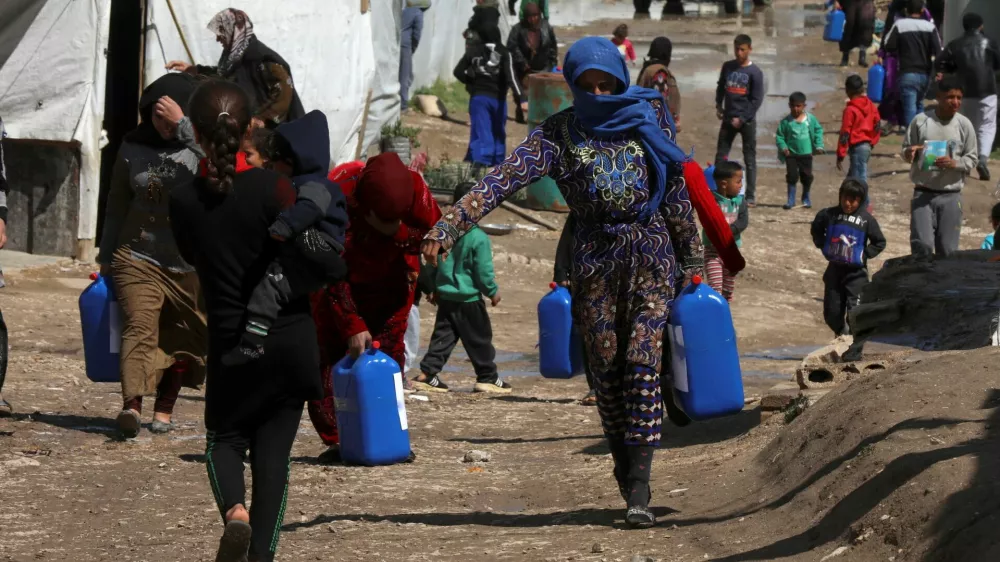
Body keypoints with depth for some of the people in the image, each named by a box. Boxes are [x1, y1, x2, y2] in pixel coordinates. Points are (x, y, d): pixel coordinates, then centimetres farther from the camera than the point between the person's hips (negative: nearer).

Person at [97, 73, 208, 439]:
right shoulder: (133, 148, 5)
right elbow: (116, 206, 15)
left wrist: (182, 126, -29)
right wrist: (106, 257, 18)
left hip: (192, 264, 0)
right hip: (138, 256, 0)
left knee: (185, 338, 6)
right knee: (139, 325, -18)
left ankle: (164, 407, 22)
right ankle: (131, 404, -32)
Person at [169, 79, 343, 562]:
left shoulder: (184, 201, -7)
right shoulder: (270, 186, -15)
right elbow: (324, 261, -17)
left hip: (231, 344, 1)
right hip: (291, 338, -1)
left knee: (225, 437, 19)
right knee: (273, 450, 10)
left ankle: (233, 509, -11)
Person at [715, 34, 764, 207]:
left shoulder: (755, 72, -8)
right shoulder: (727, 67, 5)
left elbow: (757, 99, -9)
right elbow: (721, 87, 19)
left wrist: (742, 118, -12)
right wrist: (719, 106, 6)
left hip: (746, 121, -4)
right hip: (728, 119, 4)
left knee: (750, 160, 1)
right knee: (720, 156, 2)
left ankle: (751, 196, 4)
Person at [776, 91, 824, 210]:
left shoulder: (811, 119, -4)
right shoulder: (786, 122, -6)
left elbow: (818, 130, 5)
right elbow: (779, 136, -1)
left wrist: (819, 146, -4)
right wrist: (783, 147, -16)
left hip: (806, 153, 1)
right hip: (791, 154, -1)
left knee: (807, 176, 9)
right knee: (792, 176, -6)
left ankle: (806, 199, 27)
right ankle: (791, 199, 5)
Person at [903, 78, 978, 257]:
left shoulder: (964, 124, 0)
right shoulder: (921, 121, -3)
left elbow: (972, 158, 5)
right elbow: (905, 149, 6)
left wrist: (954, 163, -15)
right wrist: (909, 153, -19)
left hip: (951, 196, 1)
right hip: (923, 194, -1)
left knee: (948, 249, 5)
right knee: (922, 244, -14)